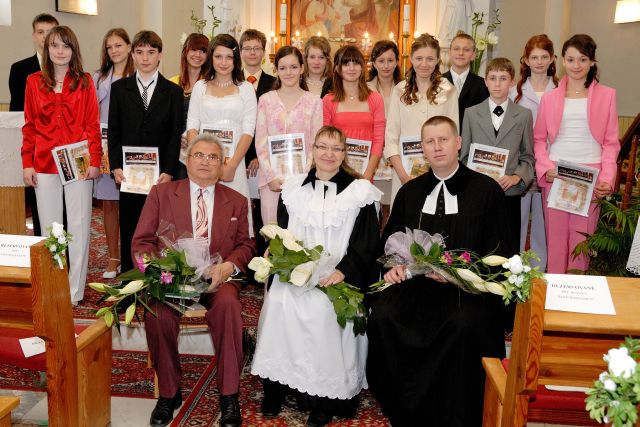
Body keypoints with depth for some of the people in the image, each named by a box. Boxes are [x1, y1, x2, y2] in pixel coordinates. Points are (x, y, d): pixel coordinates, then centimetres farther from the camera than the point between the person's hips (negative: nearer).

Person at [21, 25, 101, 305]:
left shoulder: (84, 82, 4)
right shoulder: (34, 82, 7)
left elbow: (92, 124, 1)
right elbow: (29, 125, 7)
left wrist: (94, 160, -7)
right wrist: (27, 163, 1)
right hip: (44, 164, 2)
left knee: (79, 227, 2)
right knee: (49, 228, 8)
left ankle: (75, 291, 11)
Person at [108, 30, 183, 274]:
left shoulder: (173, 91, 7)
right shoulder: (119, 88, 10)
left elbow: (175, 135, 2)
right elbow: (113, 132, 7)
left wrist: (169, 171, -7)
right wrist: (115, 167, -4)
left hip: (161, 174, -1)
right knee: (129, 230, 4)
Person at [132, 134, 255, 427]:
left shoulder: (236, 201, 15)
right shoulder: (161, 193, 10)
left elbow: (245, 245, 12)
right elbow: (141, 242, 6)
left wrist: (228, 265, -11)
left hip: (216, 279, 0)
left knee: (228, 304, -33)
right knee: (158, 312, -32)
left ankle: (228, 395, -19)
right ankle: (169, 393, -9)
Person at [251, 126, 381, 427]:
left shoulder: (360, 191, 5)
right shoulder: (293, 188, 17)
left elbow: (365, 244, -1)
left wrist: (342, 272, -16)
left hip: (337, 277, -3)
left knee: (323, 309, -30)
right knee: (279, 302, -25)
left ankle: (326, 400, -12)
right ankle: (275, 388, -7)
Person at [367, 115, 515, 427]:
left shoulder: (486, 190, 4)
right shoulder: (410, 191, 15)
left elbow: (499, 251, 0)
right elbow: (390, 240, 22)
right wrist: (394, 266, 0)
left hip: (468, 286, -3)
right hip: (417, 281, 3)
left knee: (464, 323, -35)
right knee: (382, 314, -25)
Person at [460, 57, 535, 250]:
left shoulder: (524, 115, 7)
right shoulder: (471, 113, 8)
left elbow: (528, 156, 8)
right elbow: (464, 155, 9)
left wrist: (517, 177, -9)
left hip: (510, 192, 0)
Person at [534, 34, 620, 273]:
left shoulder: (606, 95, 6)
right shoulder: (550, 97, 9)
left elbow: (611, 142, 5)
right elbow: (539, 138, 10)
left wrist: (607, 178, -7)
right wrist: (546, 168, -7)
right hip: (556, 174, 1)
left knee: (581, 238, 2)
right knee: (555, 236, 4)